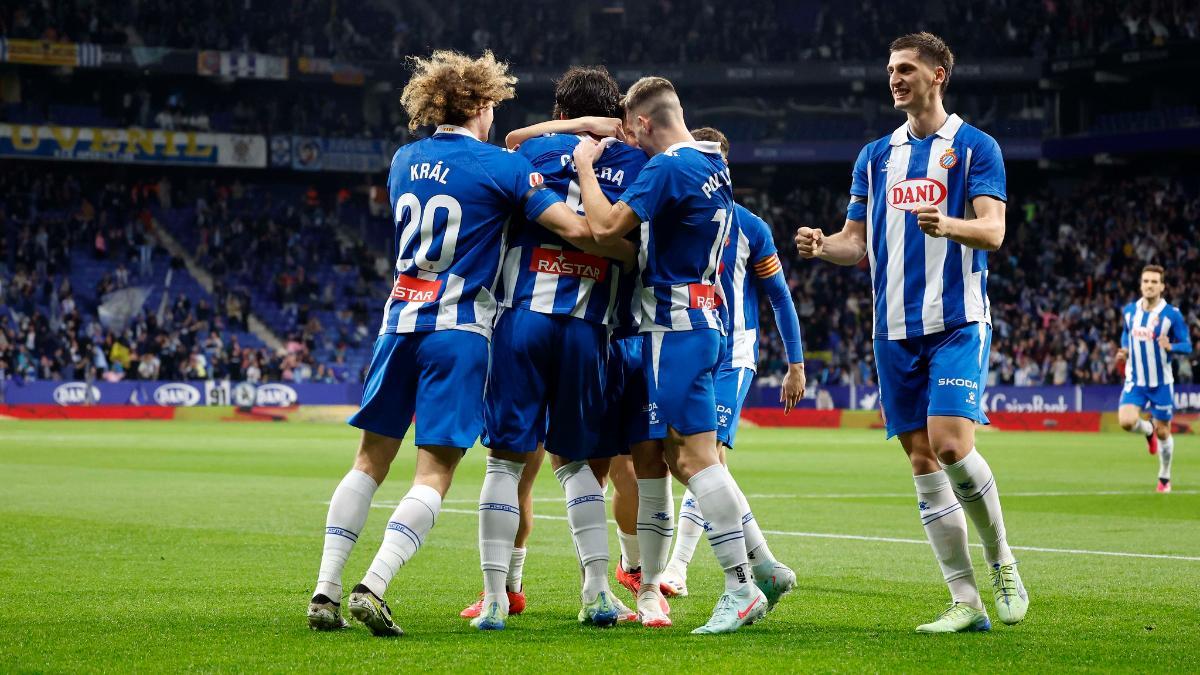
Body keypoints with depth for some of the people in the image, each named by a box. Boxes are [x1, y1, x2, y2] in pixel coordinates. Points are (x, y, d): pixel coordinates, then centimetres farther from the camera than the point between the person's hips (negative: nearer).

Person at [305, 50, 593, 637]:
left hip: (399, 322, 5)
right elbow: (576, 227, -12)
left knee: (370, 461, 12)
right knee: (434, 473, -4)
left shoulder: (404, 161, 11)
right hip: (458, 328, -5)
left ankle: (325, 590, 6)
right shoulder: (501, 166, -5)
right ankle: (372, 587, -19)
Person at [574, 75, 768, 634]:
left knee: (695, 456, -13)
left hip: (675, 326, -10)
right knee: (649, 457, 13)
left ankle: (742, 588, -16)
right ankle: (648, 589, 19)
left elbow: (606, 227, -19)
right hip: (702, 319, 10)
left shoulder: (667, 168, -15)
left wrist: (585, 166, -3)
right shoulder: (712, 163, 15)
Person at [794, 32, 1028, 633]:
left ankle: (1001, 561, 4)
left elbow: (992, 230, -9)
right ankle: (966, 602, 5)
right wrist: (822, 246, -5)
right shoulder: (876, 156, 16)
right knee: (922, 463, 1)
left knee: (950, 443, -19)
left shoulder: (975, 147, 2)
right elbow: (857, 241, 17)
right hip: (896, 329, 5)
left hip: (958, 320, -5)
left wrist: (947, 224, -29)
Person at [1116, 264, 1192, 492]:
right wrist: (1124, 351, 0)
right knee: (1126, 421, -20)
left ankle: (1165, 478, 28)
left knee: (1162, 432, 5)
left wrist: (1170, 347, -29)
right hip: (1135, 380, 2)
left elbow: (1187, 345, -9)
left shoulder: (1172, 314, -13)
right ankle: (1147, 430, 17)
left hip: (1161, 383, -2)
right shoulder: (1129, 311, -1)